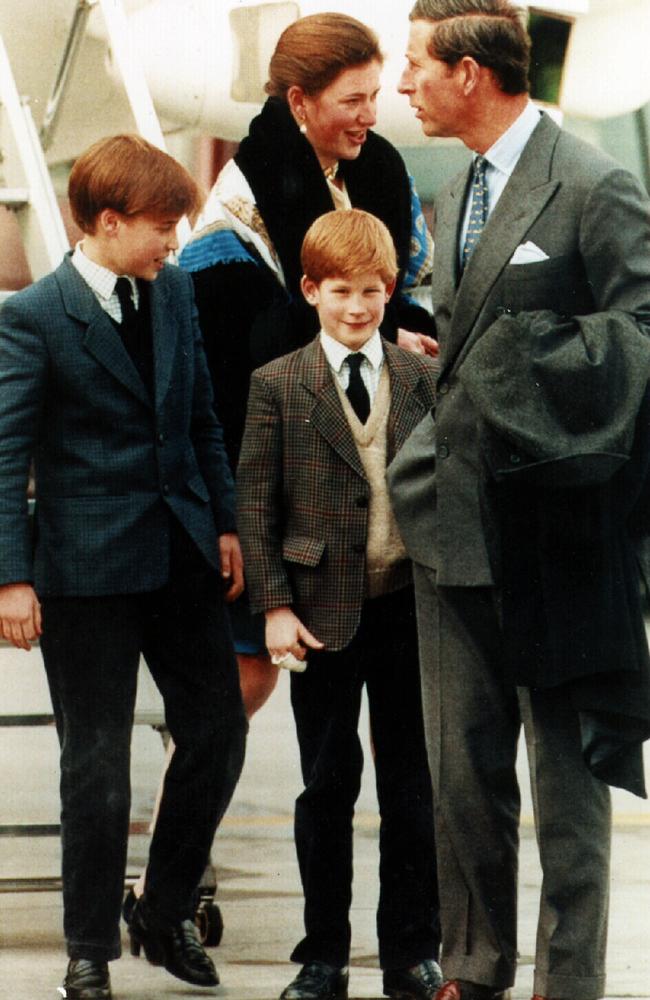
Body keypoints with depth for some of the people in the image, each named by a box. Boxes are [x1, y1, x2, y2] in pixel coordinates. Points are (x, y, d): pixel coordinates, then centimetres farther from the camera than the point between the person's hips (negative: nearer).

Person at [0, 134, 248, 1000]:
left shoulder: (175, 291, 7)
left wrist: (224, 521, 12)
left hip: (182, 555, 6)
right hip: (89, 566, -6)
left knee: (218, 733, 8)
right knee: (97, 765, 2)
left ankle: (166, 913, 26)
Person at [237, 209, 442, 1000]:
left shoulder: (422, 379, 5)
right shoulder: (277, 385, -1)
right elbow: (254, 504, -3)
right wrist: (274, 606, -9)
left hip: (409, 607, 2)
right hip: (323, 610, -2)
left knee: (412, 785, 8)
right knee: (327, 786, 6)